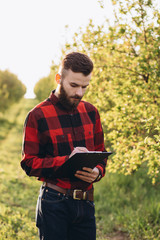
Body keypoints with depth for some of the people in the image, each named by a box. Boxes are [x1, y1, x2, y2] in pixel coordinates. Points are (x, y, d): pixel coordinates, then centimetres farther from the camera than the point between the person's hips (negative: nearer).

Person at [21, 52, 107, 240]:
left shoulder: (90, 112, 10)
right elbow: (29, 164, -8)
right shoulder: (37, 116, -6)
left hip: (86, 203, 5)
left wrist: (97, 172, -7)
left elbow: (100, 154, 16)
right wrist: (67, 160, -20)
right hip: (53, 204, -5)